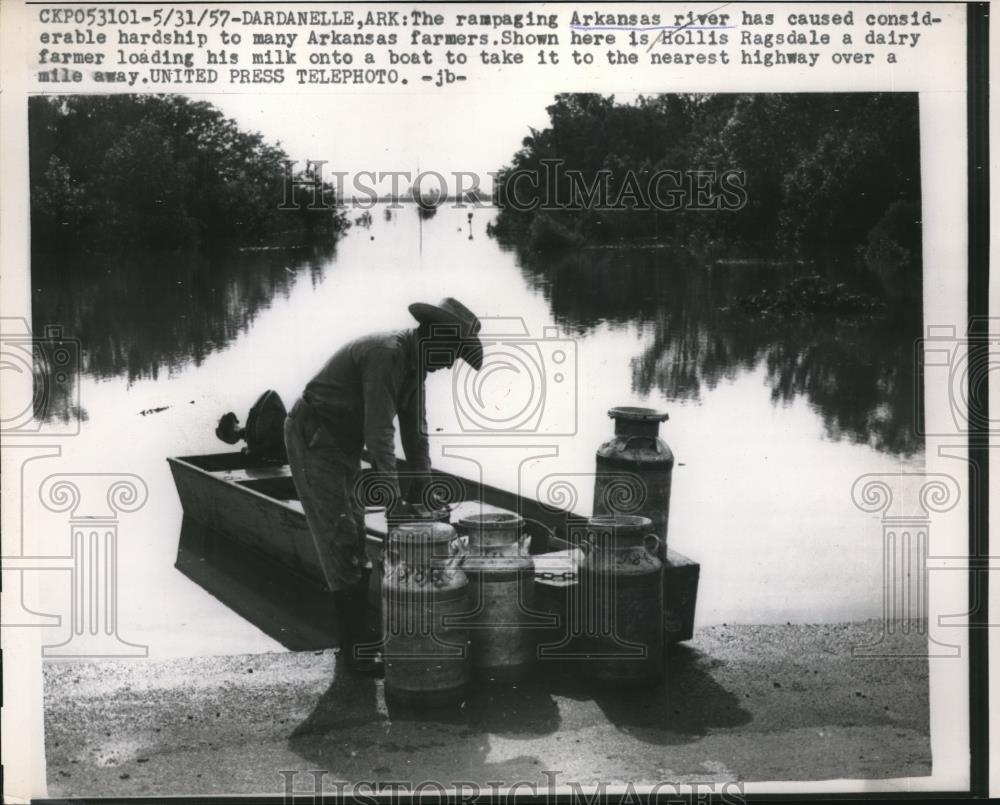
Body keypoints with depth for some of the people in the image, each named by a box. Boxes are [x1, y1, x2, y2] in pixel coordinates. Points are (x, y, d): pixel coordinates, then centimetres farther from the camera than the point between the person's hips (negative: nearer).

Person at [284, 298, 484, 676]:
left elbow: (415, 431, 8)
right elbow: (379, 430, -31)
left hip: (343, 444, 10)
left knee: (354, 541, 13)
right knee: (342, 541, -8)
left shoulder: (415, 362, 3)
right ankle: (354, 648, -3)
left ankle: (357, 634, 22)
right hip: (313, 438, -10)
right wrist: (393, 495, -31)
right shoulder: (386, 354, -26)